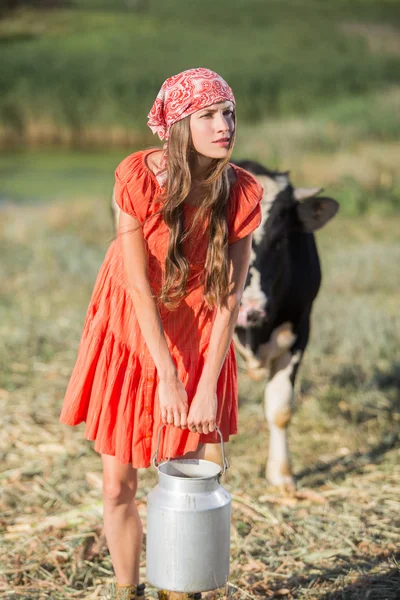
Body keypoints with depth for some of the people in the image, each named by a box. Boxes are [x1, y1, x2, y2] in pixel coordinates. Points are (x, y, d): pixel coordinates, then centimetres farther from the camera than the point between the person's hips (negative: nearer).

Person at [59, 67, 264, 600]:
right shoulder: (138, 176, -20)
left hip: (197, 341, 1)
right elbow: (138, 284, -18)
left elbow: (229, 295, -13)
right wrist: (166, 377, -20)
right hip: (130, 336, -1)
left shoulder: (242, 193, -15)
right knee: (118, 484, 5)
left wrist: (208, 384, -17)